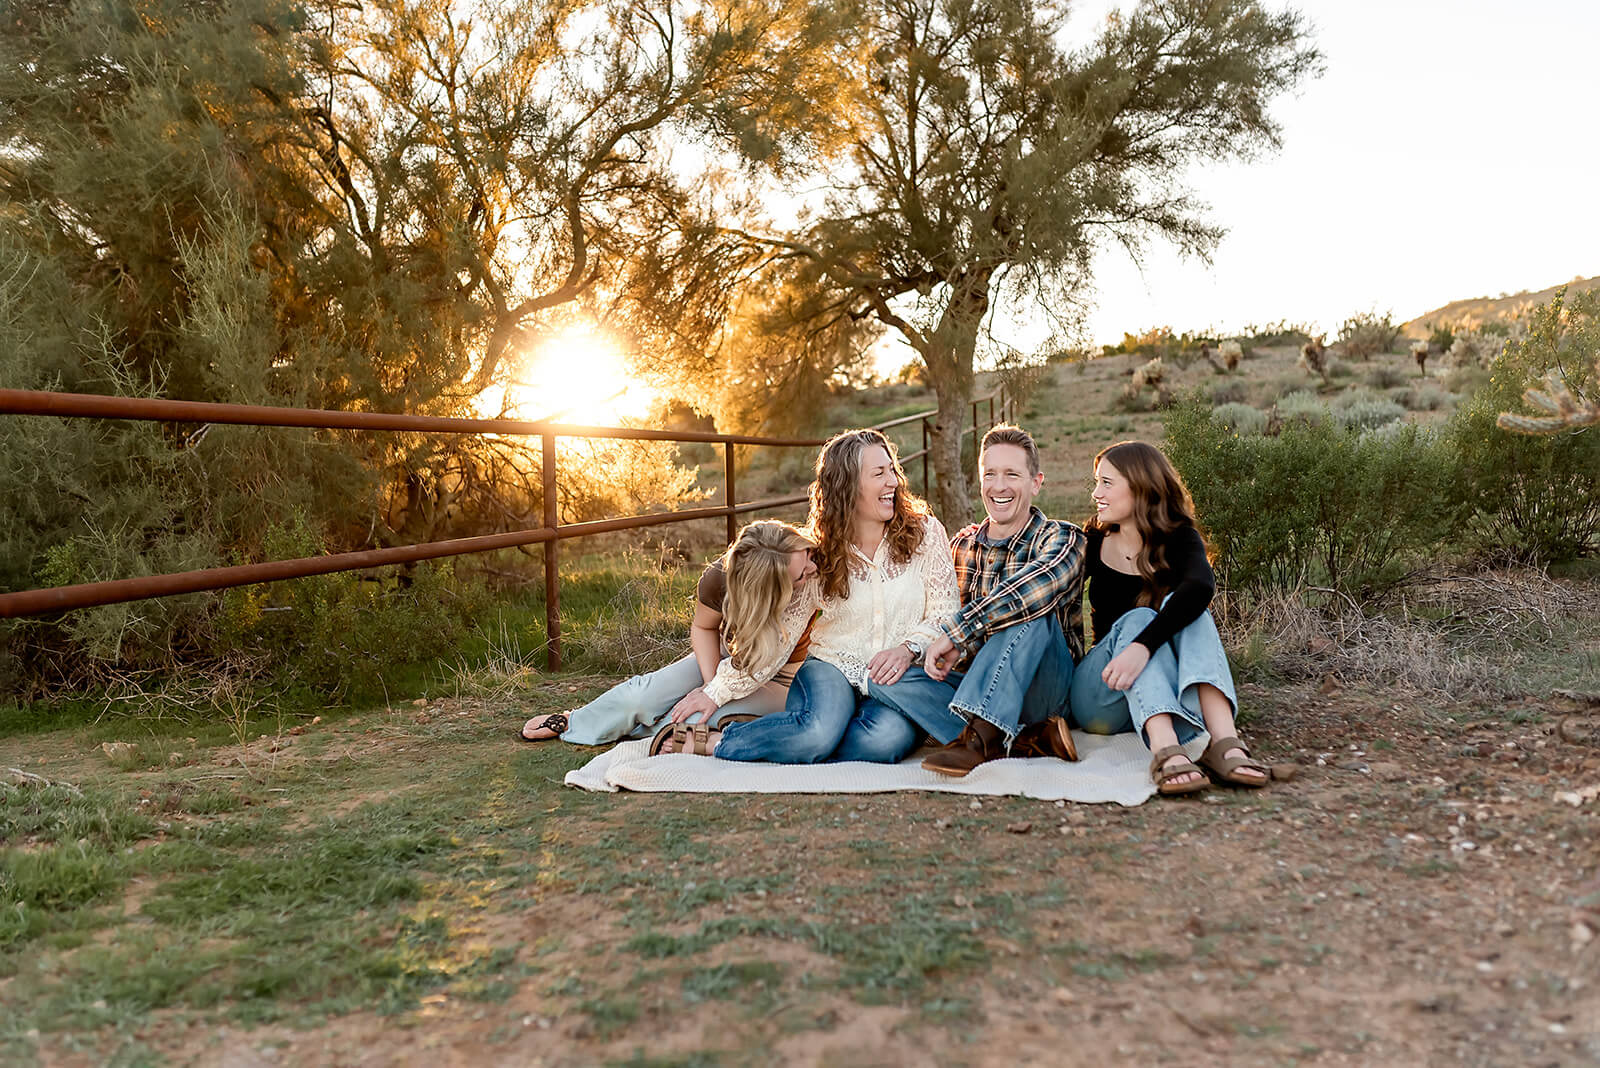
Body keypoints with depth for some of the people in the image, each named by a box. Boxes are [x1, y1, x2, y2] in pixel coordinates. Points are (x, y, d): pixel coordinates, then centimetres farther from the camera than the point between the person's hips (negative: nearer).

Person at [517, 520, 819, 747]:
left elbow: (766, 661, -31)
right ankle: (574, 721, 12)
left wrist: (715, 694, -27)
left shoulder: (810, 581, -34)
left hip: (778, 682, -2)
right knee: (645, 694, -18)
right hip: (725, 658, 2)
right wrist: (711, 683, -15)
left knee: (696, 721, -26)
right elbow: (703, 626, -3)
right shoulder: (718, 578, -26)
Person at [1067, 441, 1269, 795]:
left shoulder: (1179, 539, -3)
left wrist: (1143, 646, -41)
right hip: (1097, 698, 0)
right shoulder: (1093, 544, 6)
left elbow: (1201, 587, -26)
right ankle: (1165, 750, -51)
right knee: (1137, 618, -27)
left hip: (1167, 694, 0)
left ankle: (1224, 741, -44)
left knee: (1183, 605, -24)